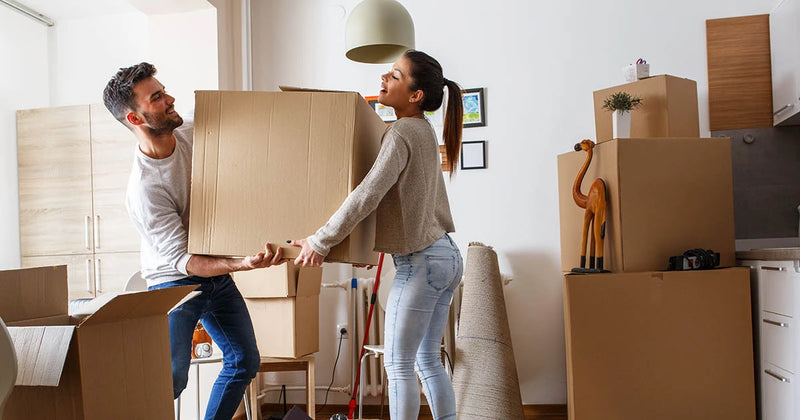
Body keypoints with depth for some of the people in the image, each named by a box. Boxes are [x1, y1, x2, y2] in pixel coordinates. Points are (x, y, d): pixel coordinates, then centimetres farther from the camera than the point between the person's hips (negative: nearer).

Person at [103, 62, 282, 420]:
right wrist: (244, 263, -41)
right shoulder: (144, 189, -28)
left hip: (217, 274, 7)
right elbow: (182, 260, -27)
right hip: (174, 282, -6)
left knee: (245, 362, 12)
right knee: (171, 378, -13)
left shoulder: (192, 134, -9)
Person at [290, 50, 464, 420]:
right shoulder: (424, 130, 13)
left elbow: (367, 195, -26)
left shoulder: (402, 133, -16)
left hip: (421, 262, -9)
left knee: (398, 364, 2)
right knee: (428, 359, 16)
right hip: (446, 255, 9)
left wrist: (320, 241, -20)